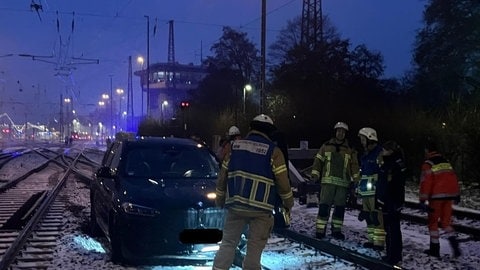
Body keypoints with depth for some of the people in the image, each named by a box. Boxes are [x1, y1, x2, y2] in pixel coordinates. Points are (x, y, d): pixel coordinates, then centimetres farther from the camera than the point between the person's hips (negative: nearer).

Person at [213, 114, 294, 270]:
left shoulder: (235, 146, 8)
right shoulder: (273, 151, -3)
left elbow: (222, 177, 11)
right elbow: (283, 182, -4)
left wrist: (220, 199, 22)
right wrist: (288, 203, 12)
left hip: (235, 205, 3)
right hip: (261, 208, -3)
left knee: (228, 242, 11)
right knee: (255, 247, 6)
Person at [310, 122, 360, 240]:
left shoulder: (350, 150, 12)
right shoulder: (326, 146, 8)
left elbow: (354, 165, 11)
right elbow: (318, 160, 7)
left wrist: (356, 179, 2)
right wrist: (315, 174, -2)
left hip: (343, 182, 2)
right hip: (328, 181, -2)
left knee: (340, 207, 6)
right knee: (324, 205, -8)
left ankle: (336, 230, 16)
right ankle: (320, 229, -3)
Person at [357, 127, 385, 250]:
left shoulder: (380, 153, -9)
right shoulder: (365, 154, 19)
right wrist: (359, 187, 26)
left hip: (375, 191, -9)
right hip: (366, 191, 9)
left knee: (377, 216, -10)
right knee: (369, 215, 12)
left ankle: (379, 242, -8)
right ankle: (371, 239, 20)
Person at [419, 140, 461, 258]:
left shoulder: (428, 164, -8)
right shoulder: (446, 162, 12)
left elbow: (425, 182, -14)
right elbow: (454, 178, 16)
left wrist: (423, 199, -13)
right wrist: (457, 194, 25)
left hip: (437, 196, -6)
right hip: (450, 195, 6)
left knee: (433, 222, 7)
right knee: (446, 221, 15)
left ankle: (435, 249, 9)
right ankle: (453, 242, -5)